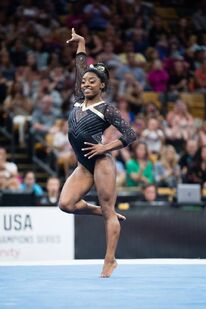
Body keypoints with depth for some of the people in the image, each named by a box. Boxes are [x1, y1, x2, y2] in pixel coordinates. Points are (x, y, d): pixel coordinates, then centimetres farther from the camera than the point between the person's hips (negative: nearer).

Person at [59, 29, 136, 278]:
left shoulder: (106, 109, -5)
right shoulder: (79, 100, 12)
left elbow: (130, 135, -6)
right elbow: (80, 70, 17)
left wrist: (105, 148, -12)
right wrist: (81, 45, 17)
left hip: (101, 163, -7)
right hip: (84, 166, 7)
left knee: (108, 212, -3)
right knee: (66, 204, -9)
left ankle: (110, 260, -1)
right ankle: (102, 212, 15)